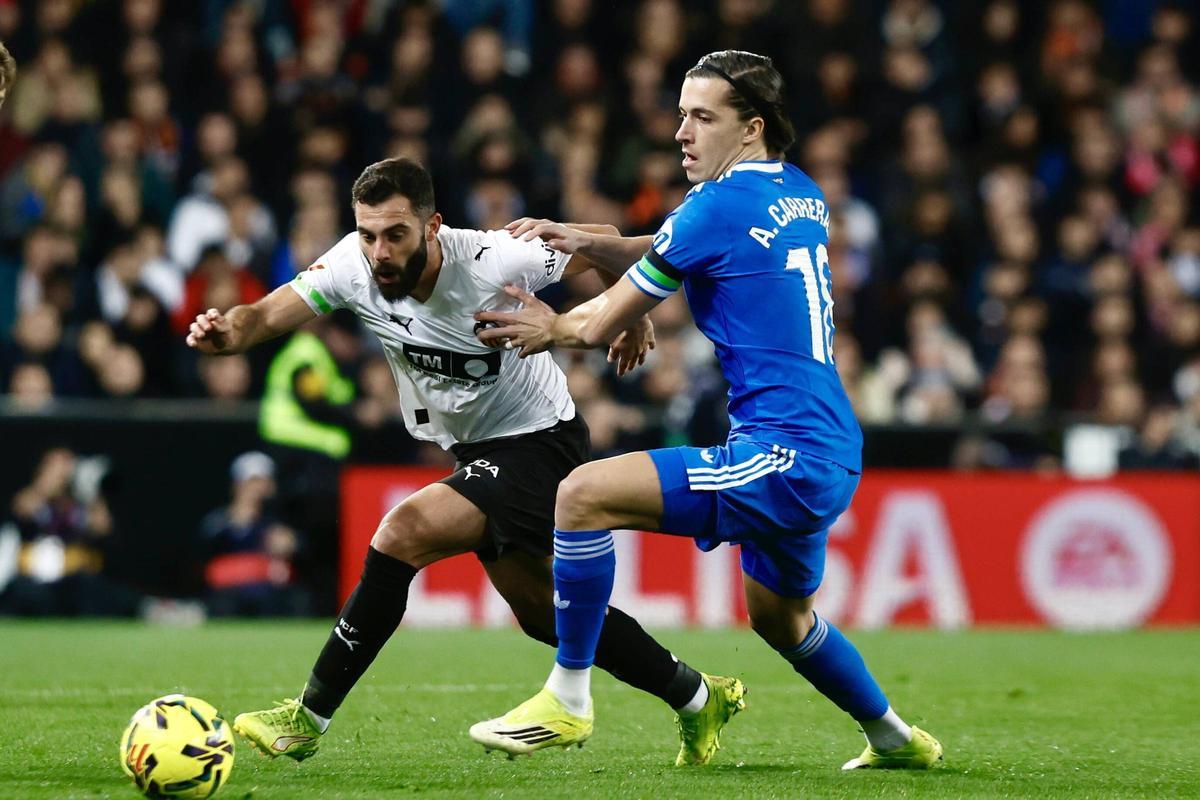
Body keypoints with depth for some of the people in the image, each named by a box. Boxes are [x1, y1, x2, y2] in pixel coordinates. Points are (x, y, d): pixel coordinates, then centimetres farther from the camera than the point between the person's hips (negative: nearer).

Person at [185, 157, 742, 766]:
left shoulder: (493, 261, -28)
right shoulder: (354, 267, -16)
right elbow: (268, 316, -22)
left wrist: (633, 319, 2)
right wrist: (226, 331, -44)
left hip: (538, 442, -8)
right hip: (474, 452, 8)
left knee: (400, 536, -24)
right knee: (541, 613, 17)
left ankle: (307, 720, -14)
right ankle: (699, 698, 34)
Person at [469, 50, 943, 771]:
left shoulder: (721, 205, -11)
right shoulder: (802, 197, 14)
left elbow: (604, 325, -2)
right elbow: (677, 250, 28)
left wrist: (557, 327, 20)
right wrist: (587, 241, 12)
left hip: (783, 455, -10)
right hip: (832, 453, 10)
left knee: (584, 494, -16)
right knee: (780, 617, 32)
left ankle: (569, 698, -9)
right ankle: (896, 739, 47)